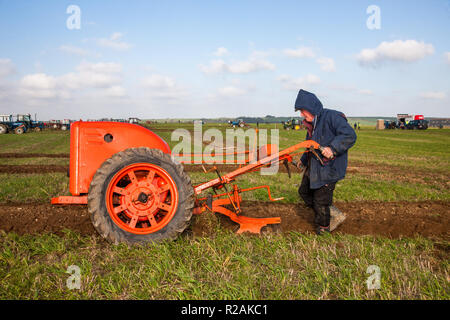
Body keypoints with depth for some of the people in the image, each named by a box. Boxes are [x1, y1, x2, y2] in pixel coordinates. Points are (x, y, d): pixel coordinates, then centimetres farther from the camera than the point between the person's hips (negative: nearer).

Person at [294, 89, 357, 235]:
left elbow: (350, 136, -26)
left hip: (328, 169, -10)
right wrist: (304, 160, 34)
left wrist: (333, 148, -37)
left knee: (321, 201, 0)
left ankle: (323, 228, 26)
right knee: (304, 191, 18)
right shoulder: (311, 123, 11)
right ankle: (336, 215, 26)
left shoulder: (332, 117, -18)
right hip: (313, 167, 10)